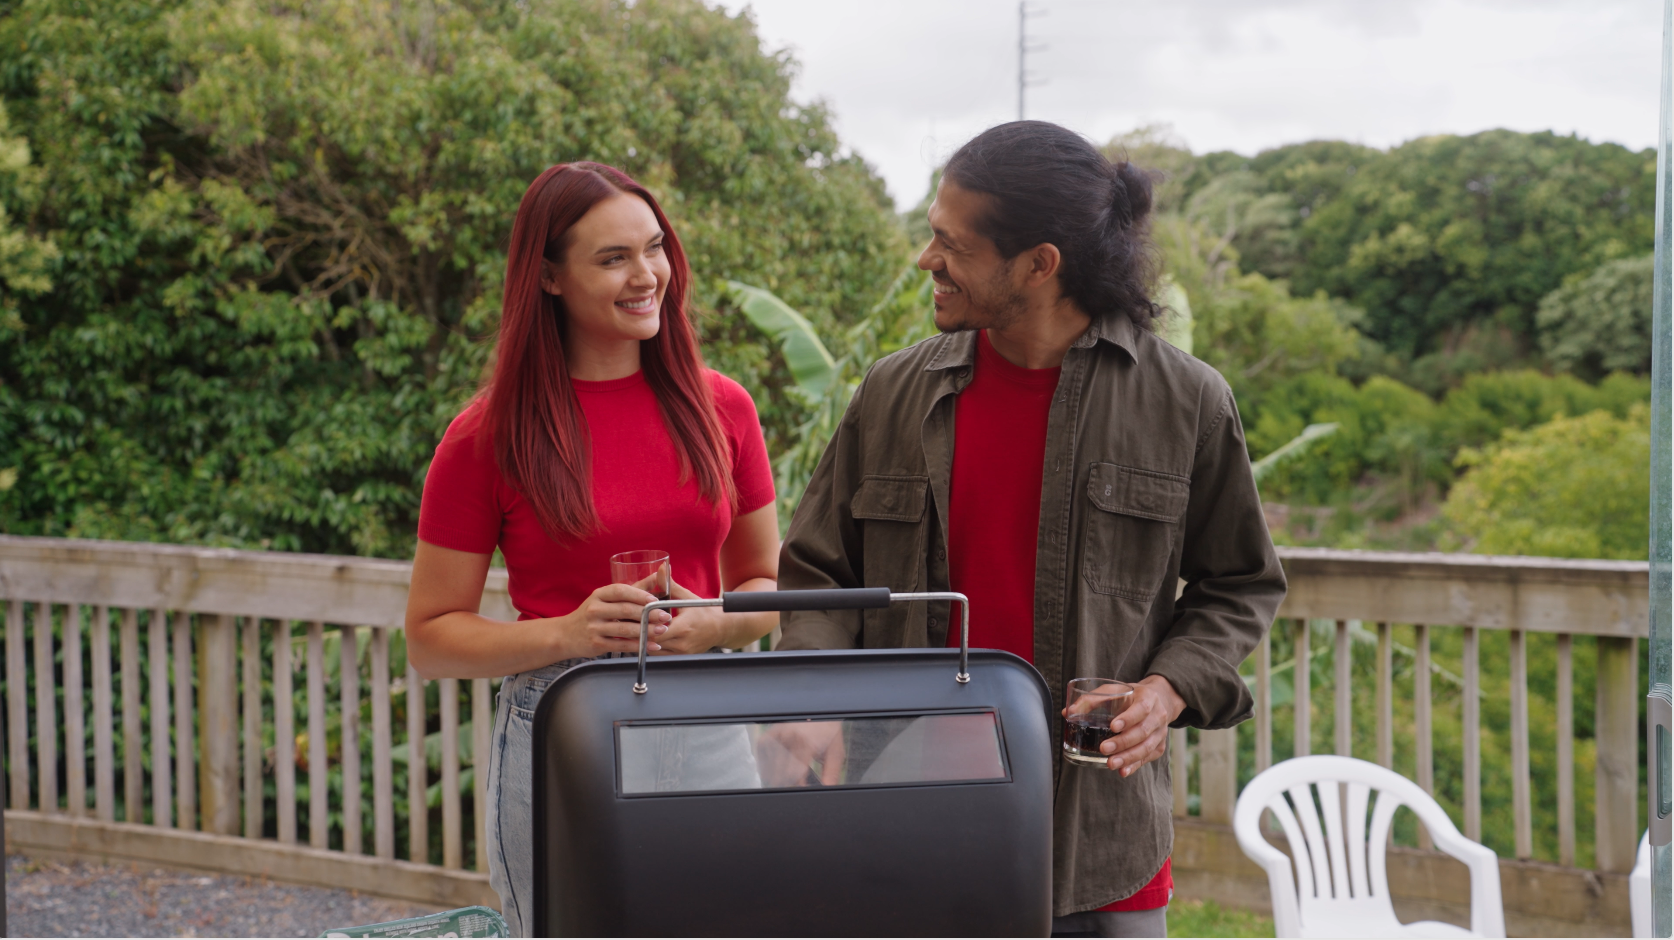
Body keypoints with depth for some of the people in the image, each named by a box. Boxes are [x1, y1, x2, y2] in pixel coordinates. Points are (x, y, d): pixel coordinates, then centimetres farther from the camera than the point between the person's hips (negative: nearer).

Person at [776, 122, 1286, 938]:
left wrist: (1171, 687, -7)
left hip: (1102, 840, -1)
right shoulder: (894, 394, 4)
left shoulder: (1186, 402, -1)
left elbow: (1240, 585, 11)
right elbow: (817, 569, 12)